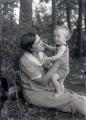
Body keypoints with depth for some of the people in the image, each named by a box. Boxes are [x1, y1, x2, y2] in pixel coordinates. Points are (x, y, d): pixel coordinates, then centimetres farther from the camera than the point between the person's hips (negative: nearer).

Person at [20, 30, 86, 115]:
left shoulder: (40, 54, -2)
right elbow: (43, 81, -24)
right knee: (70, 100, -16)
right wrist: (57, 63, -24)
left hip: (44, 89, 7)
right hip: (34, 93, -7)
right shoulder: (25, 61, -25)